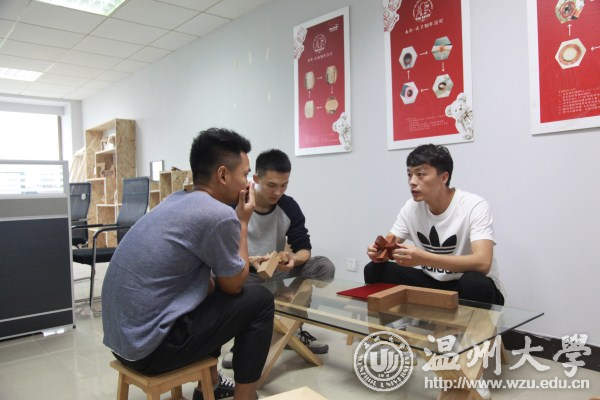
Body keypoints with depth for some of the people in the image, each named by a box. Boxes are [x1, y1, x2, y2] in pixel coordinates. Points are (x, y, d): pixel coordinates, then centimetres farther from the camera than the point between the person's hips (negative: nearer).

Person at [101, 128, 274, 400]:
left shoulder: (175, 201, 8)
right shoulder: (220, 215, -19)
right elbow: (234, 285, -2)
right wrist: (243, 221, 3)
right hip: (149, 347, -9)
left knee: (215, 289, 26)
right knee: (259, 300, 0)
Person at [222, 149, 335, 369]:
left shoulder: (289, 206, -7)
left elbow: (304, 247, -7)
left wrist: (294, 260, -31)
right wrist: (249, 261, -37)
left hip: (277, 271, 3)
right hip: (245, 272, -3)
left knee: (324, 267, -17)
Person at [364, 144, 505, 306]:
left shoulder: (474, 206, -22)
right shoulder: (411, 207, -5)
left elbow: (483, 263, -34)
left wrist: (423, 259, -45)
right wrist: (378, 251, -25)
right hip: (431, 281, 4)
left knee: (474, 283, -38)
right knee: (374, 270, -12)